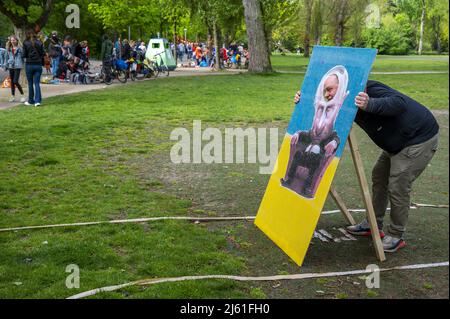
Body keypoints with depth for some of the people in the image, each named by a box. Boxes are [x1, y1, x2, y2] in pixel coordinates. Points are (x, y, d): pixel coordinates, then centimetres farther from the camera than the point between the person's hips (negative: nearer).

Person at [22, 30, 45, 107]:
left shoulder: (26, 43, -4)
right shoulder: (39, 43, 2)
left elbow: (24, 55, -2)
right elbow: (43, 54, 2)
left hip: (29, 65, -1)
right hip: (38, 65, 1)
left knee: (30, 83, 9)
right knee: (37, 83, 2)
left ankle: (31, 101, 17)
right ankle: (37, 101, -8)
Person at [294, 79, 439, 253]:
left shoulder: (370, 90, -28)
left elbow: (399, 103, -43)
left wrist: (370, 104, -60)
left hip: (420, 139, -10)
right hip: (397, 143, 10)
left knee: (397, 187, -9)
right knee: (379, 177, 14)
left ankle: (396, 237, 7)